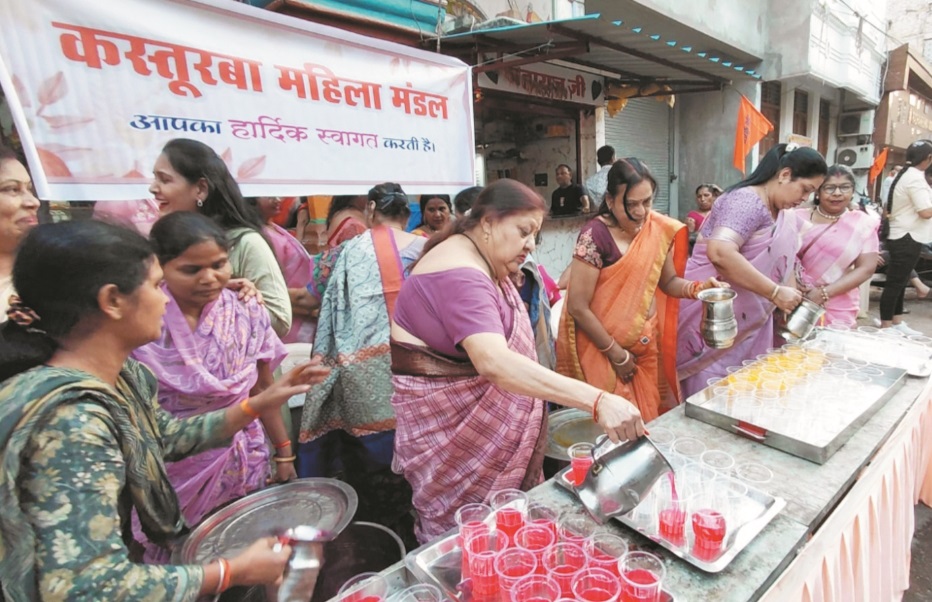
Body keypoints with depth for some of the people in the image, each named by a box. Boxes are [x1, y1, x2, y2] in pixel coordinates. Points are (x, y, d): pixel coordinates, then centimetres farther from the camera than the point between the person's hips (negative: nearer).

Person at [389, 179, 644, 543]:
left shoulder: (488, 266, 9)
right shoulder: (458, 274, -25)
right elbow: (494, 363, -40)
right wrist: (597, 401, -43)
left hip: (492, 427, 9)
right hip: (452, 435, -9)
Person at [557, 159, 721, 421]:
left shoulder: (660, 229, -2)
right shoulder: (595, 237, -21)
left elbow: (667, 280, 12)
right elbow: (577, 307, -20)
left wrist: (698, 288, -9)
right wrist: (616, 353, -10)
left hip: (646, 346, 6)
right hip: (603, 349, -6)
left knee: (648, 418, 17)